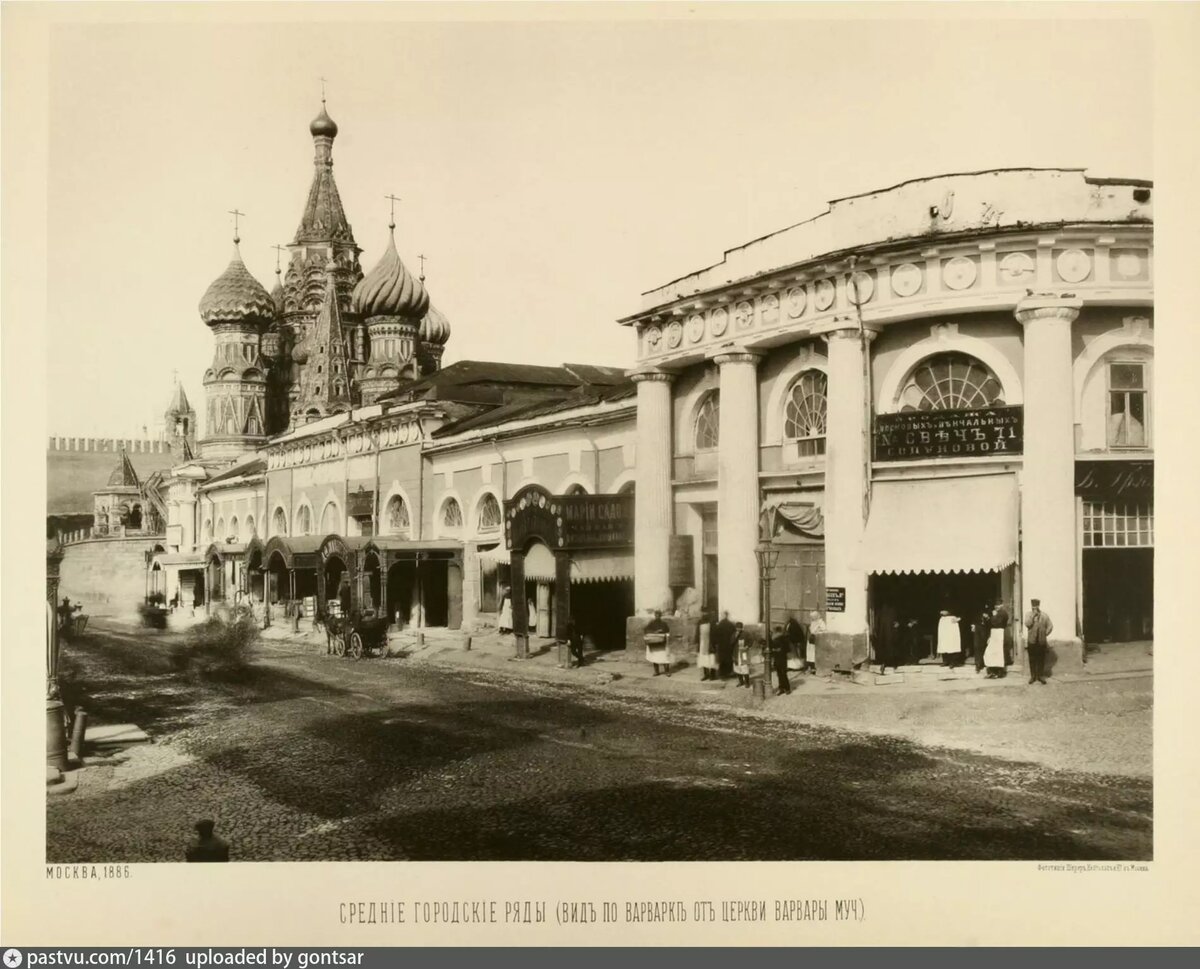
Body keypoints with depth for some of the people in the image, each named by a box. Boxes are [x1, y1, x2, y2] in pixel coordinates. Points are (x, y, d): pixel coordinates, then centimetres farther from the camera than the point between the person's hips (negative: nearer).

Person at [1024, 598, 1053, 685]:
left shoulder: (1044, 616, 5)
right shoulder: (1029, 615, 4)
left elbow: (1050, 626, 8)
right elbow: (1027, 624, -13)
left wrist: (1045, 634, 1)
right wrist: (1033, 615, -14)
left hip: (1042, 641, 0)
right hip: (1031, 641, 0)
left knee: (1041, 659, 3)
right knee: (1032, 659, 3)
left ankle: (1041, 676, 12)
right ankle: (1033, 676, 11)